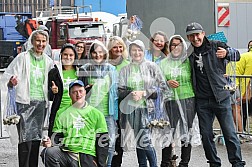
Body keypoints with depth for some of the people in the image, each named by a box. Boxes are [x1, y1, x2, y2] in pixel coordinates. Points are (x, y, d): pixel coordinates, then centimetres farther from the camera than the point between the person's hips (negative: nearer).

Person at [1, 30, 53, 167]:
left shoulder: (48, 61, 11)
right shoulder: (23, 57, -2)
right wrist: (11, 81, -25)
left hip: (42, 103, 5)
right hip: (25, 103, -4)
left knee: (37, 138, 8)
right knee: (25, 138, -10)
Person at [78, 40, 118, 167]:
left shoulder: (111, 69, 10)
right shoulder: (84, 70, 6)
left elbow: (116, 91, 12)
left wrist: (116, 112, 7)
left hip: (108, 112, 1)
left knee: (110, 142, -4)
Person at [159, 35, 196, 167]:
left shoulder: (189, 61, 5)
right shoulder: (164, 63, 11)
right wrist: (167, 83, -9)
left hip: (188, 100, -1)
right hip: (170, 101, 1)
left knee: (186, 132, 3)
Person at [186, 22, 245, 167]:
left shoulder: (216, 46, -1)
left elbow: (237, 56, 0)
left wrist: (227, 54, -20)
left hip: (221, 97, -3)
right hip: (202, 101, 3)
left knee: (230, 133, -2)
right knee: (206, 135, 8)